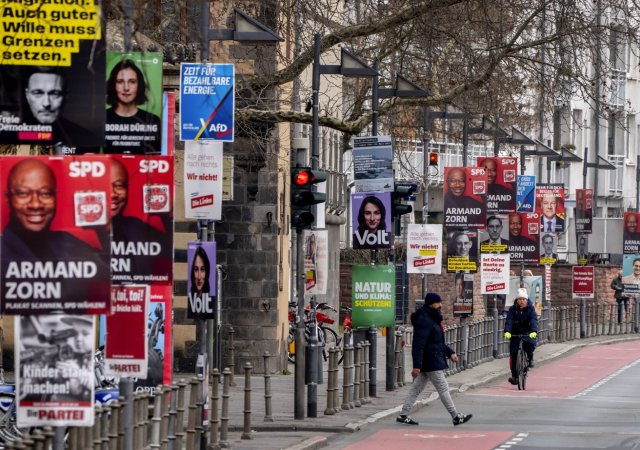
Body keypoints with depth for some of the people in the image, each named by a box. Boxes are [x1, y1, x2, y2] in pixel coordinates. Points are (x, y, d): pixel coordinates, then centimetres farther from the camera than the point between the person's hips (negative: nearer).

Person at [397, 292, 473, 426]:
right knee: (443, 388, -3)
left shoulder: (432, 319, 15)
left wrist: (450, 352, 18)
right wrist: (417, 365, -28)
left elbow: (438, 341, 28)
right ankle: (456, 417, 3)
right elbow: (418, 344, -24)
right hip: (431, 363, -11)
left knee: (416, 388, 12)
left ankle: (403, 415, 14)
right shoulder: (424, 320, -18)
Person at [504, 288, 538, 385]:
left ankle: (530, 359, 0)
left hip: (528, 333, -1)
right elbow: (509, 321, -13)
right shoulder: (513, 309, -1)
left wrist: (534, 331, -36)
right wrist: (507, 331, -32)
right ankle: (514, 375, -2)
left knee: (530, 345, -31)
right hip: (515, 334, 1)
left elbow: (534, 320, -18)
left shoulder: (530, 309, -4)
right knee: (513, 353, -8)